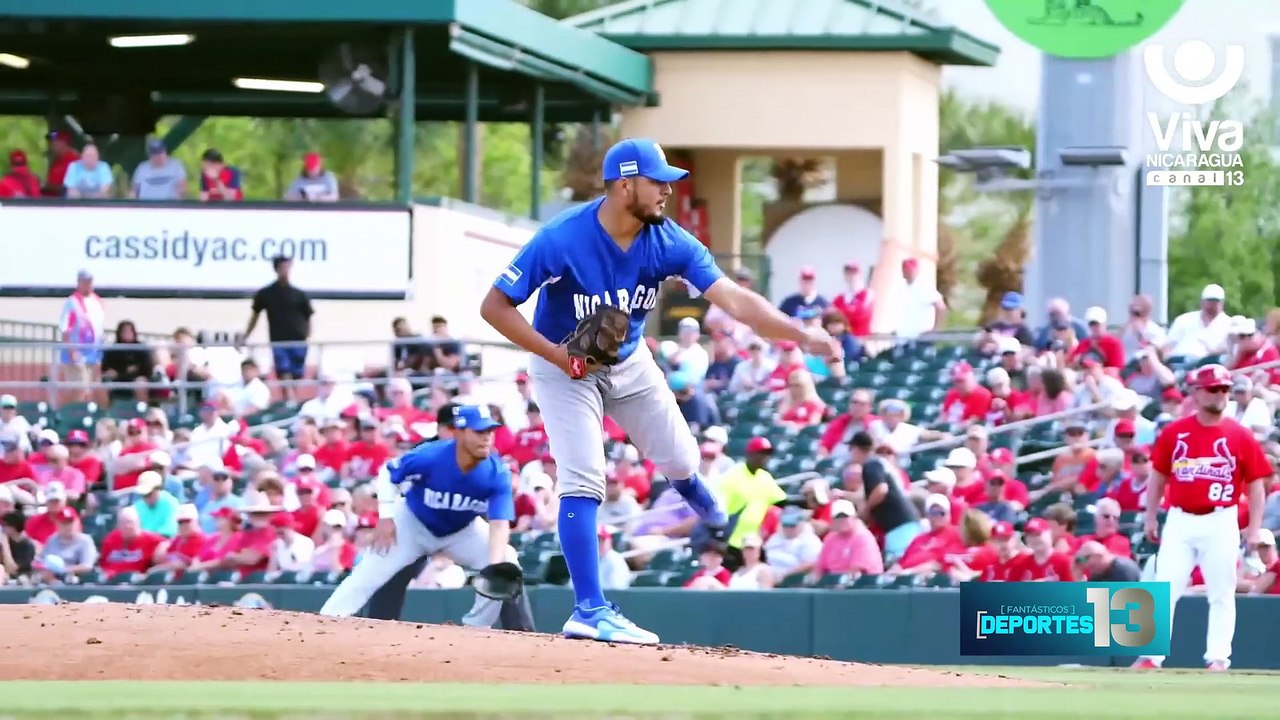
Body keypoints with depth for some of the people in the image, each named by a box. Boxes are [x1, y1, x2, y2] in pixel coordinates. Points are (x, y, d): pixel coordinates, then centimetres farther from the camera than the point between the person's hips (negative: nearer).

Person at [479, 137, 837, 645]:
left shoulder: (670, 244, -19)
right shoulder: (560, 240, -30)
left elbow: (733, 299, -25)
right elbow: (494, 306, -24)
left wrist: (802, 334, -38)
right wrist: (560, 356, -30)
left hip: (629, 362, 4)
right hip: (565, 367, -4)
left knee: (680, 462, 11)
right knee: (584, 480, -15)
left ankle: (707, 509, 49)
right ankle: (590, 611, -12)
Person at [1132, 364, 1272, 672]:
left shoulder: (1240, 436, 0)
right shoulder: (1174, 432, 4)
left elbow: (1257, 483, 2)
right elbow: (1158, 476, 12)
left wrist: (1254, 528, -5)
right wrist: (1151, 517, 8)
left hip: (1221, 522, -1)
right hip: (1180, 521, 1)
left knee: (1221, 594, 2)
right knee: (1165, 589, -1)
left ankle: (1218, 657, 7)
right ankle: (1151, 656, 0)